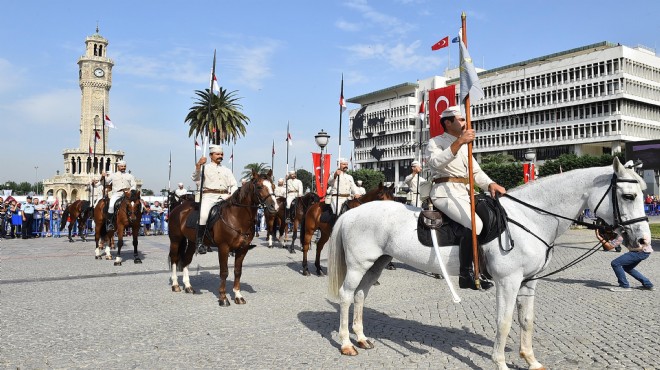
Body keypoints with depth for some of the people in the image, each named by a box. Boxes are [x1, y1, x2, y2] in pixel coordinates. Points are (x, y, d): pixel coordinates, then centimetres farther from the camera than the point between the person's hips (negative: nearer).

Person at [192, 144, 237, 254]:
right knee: (203, 215, -28)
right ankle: (200, 242, -17)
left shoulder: (227, 170, 23)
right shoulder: (205, 167, 11)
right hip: (209, 196, -4)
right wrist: (198, 166, -23)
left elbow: (234, 185, 17)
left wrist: (232, 195, -3)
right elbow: (196, 178, -6)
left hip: (224, 197, 4)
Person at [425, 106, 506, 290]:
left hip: (465, 193, 9)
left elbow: (476, 171, 19)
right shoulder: (435, 142, 2)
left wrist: (490, 184, -1)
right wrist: (459, 142, -29)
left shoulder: (464, 146, 25)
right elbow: (436, 162, -21)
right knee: (475, 224, -28)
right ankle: (466, 274, -22)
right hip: (445, 192, -9)